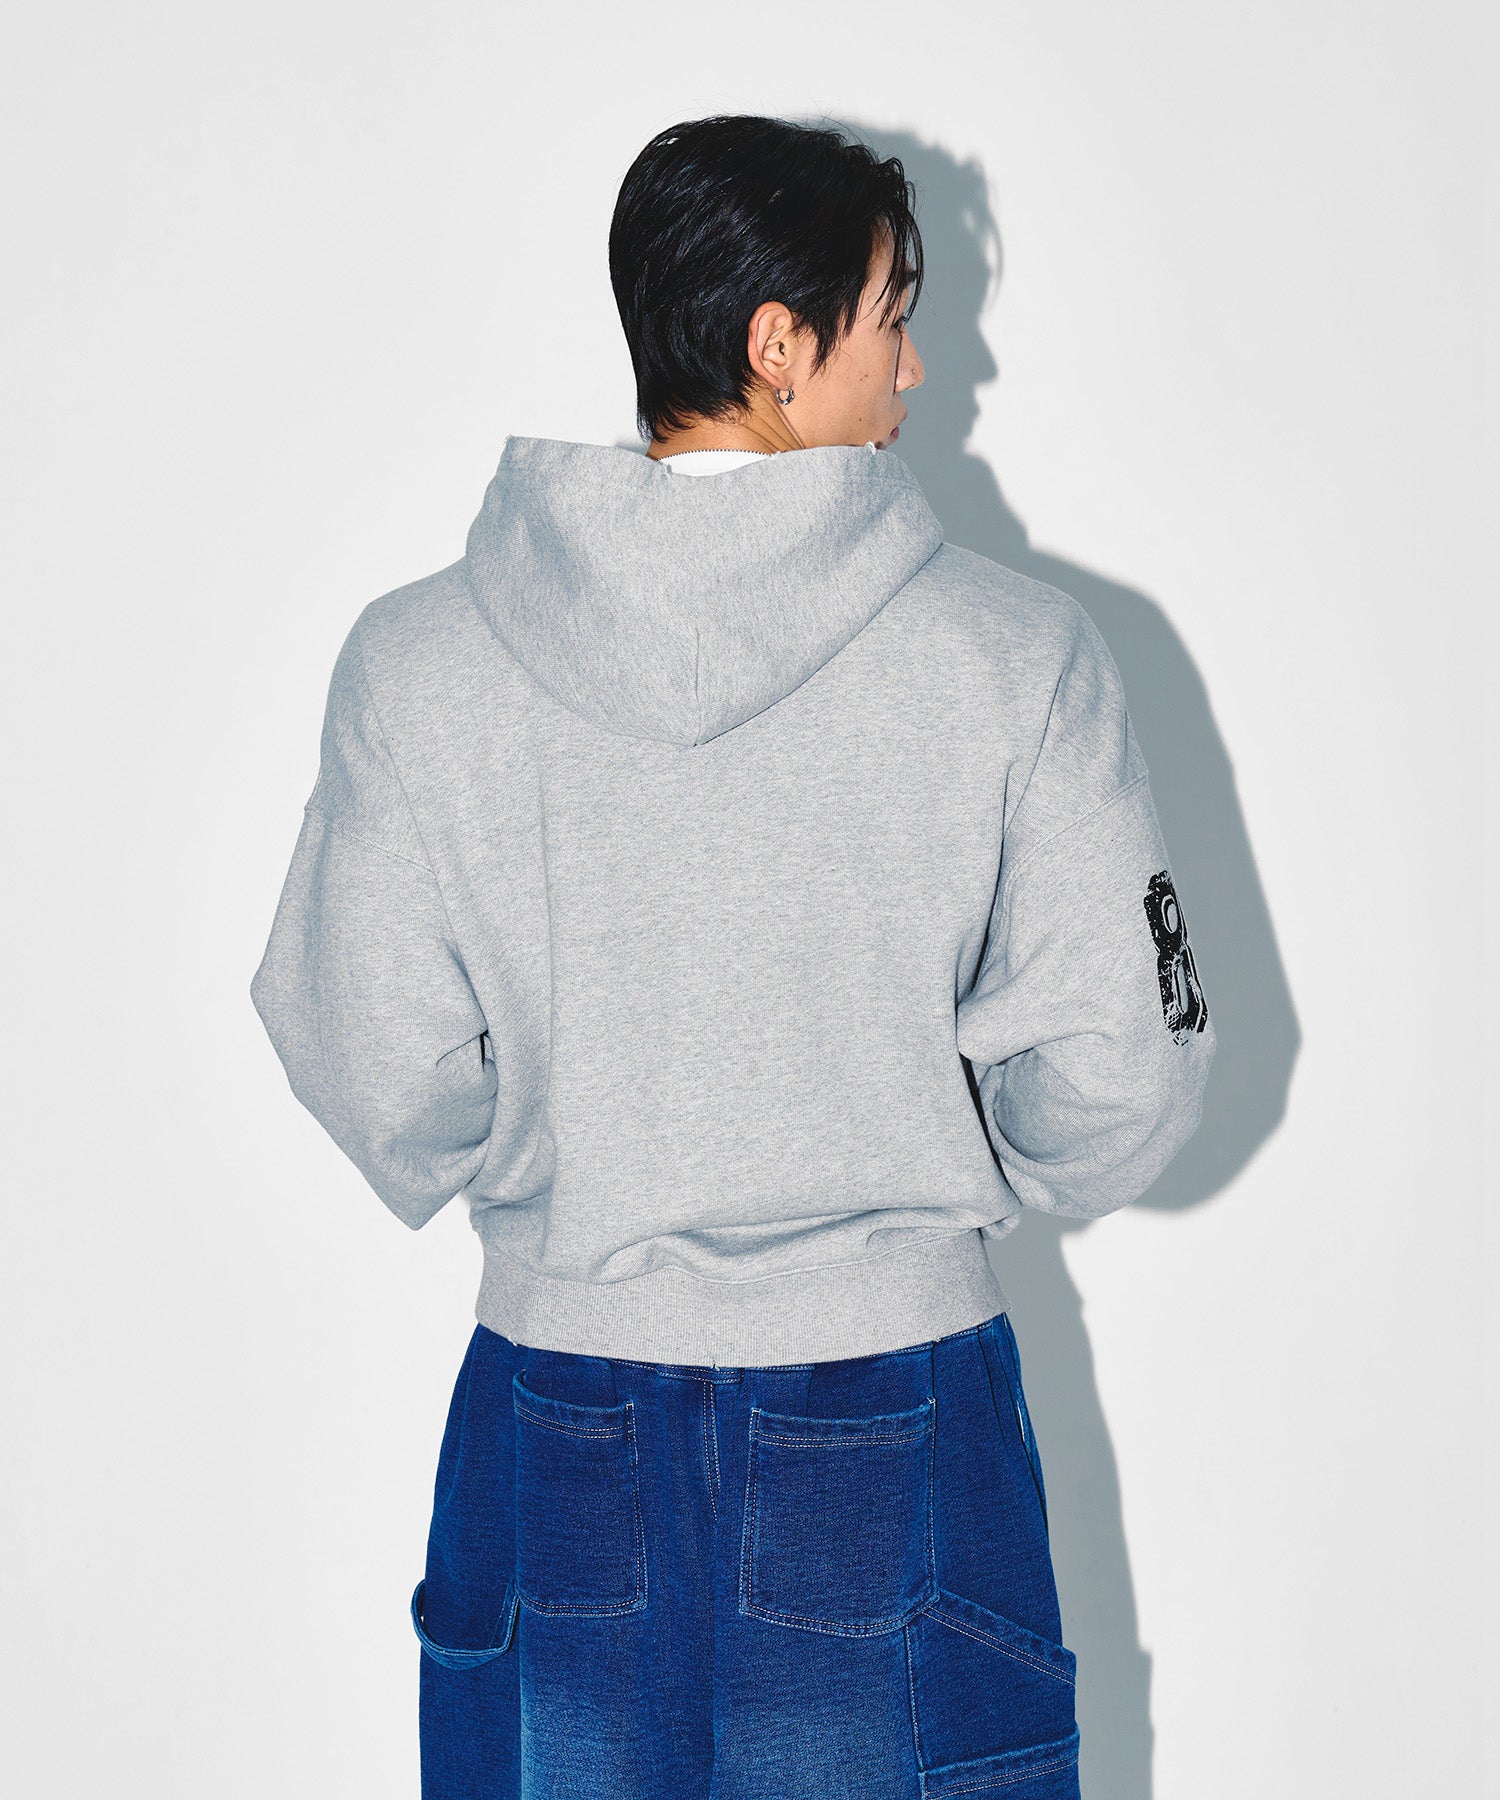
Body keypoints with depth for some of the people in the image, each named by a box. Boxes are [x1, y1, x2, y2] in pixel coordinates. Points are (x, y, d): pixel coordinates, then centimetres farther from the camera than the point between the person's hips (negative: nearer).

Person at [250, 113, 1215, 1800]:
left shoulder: (412, 656, -9)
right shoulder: (1015, 650, -12)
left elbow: (375, 1074, -7)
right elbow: (1119, 1081, -10)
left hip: (560, 1420, 1)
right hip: (899, 1421, -1)